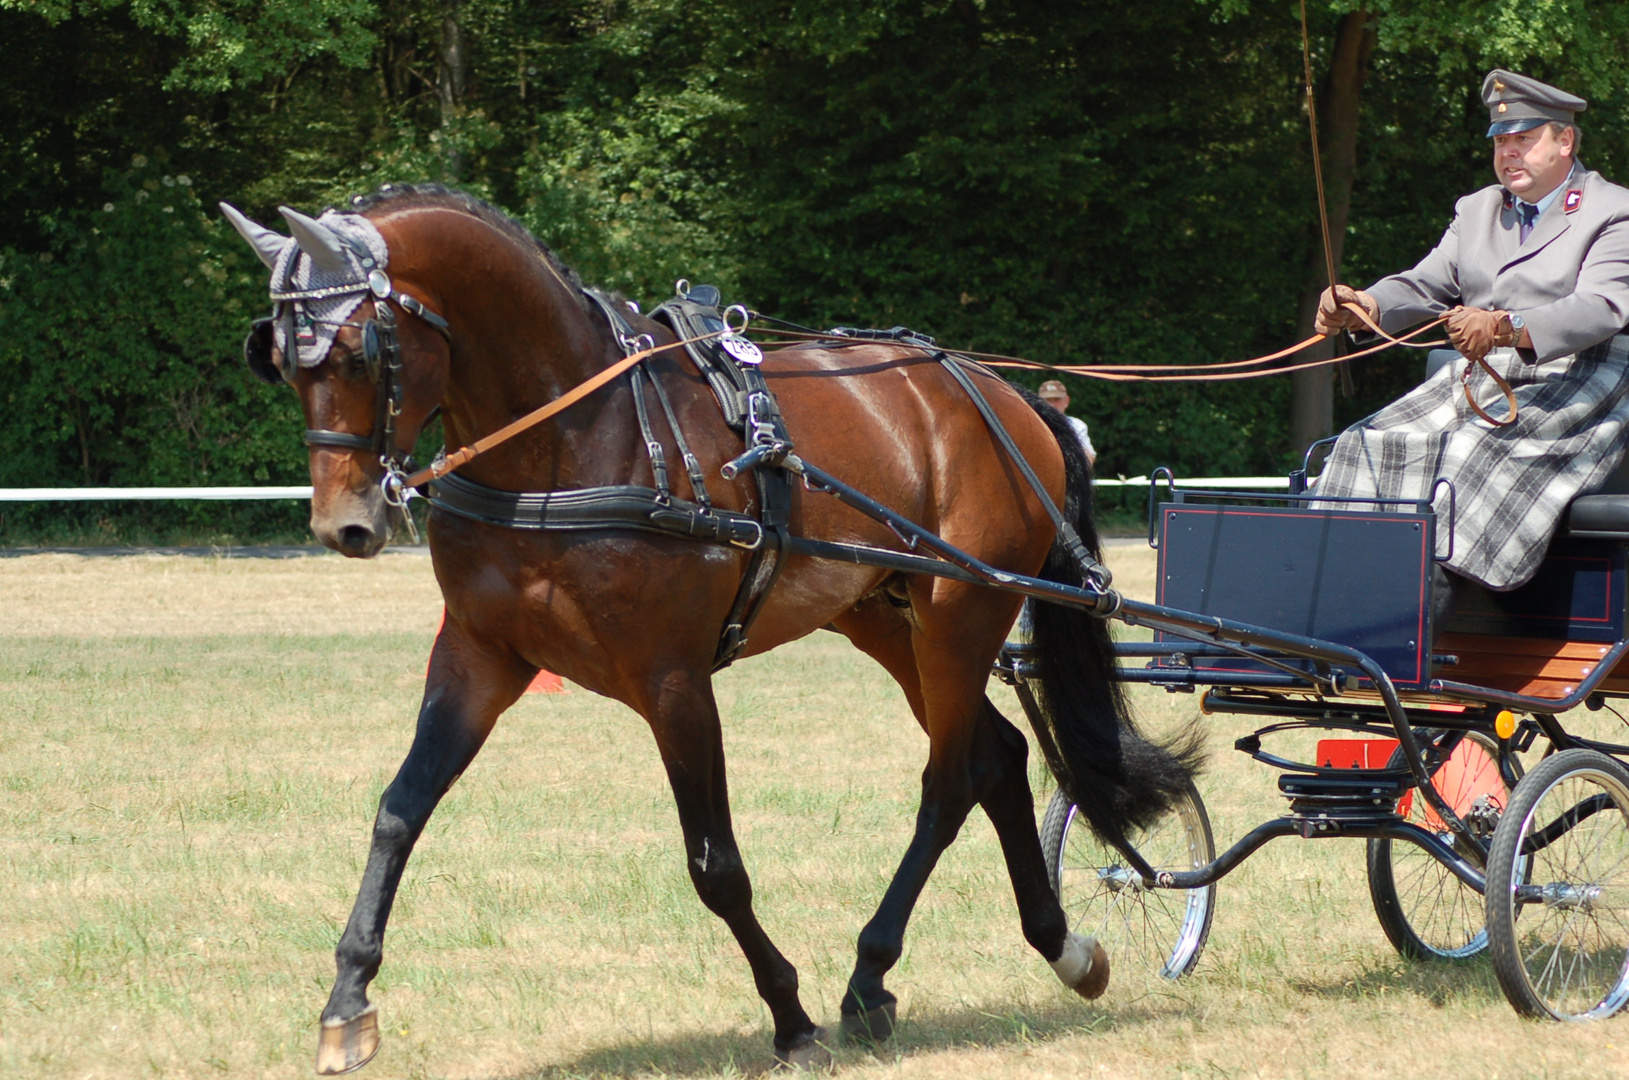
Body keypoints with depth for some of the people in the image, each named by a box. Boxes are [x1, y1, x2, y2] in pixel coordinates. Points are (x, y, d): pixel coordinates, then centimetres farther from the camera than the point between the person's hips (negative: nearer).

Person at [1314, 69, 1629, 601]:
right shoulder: (1478, 211, 21)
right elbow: (1423, 286, 12)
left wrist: (1504, 328, -35)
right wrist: (1362, 306, -12)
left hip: (1574, 385, -7)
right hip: (1476, 379, 7)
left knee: (1471, 451, -33)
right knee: (1372, 445, -17)